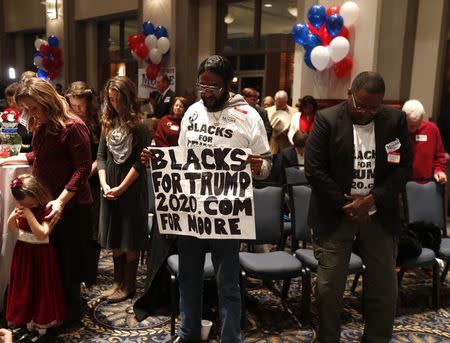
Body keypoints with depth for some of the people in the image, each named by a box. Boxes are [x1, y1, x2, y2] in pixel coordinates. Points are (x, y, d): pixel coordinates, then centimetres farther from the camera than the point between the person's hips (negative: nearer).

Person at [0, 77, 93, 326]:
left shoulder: (73, 126, -16)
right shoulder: (41, 126, 9)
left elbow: (83, 167, -20)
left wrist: (61, 200, -27)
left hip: (71, 205, -7)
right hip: (45, 203, 7)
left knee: (67, 261, 5)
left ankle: (71, 313, 24)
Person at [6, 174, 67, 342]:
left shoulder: (47, 210, -20)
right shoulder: (22, 208, 1)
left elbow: (42, 234, -29)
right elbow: (12, 228, 13)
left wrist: (29, 214, -31)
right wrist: (13, 217, -9)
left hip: (40, 255, -7)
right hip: (23, 252, 7)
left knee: (41, 291, 4)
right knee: (24, 290, 14)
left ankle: (42, 330, 21)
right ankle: (30, 327, 31)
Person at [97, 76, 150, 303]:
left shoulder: (139, 125, -8)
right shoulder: (107, 123, 8)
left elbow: (140, 161, -12)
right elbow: (101, 156, 6)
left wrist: (121, 187, -14)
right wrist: (104, 184, -6)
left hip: (132, 185, -5)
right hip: (110, 185, 5)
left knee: (131, 236, 4)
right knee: (115, 235, 13)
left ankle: (129, 285, 16)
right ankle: (118, 281, 26)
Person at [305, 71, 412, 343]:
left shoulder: (396, 120, 0)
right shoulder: (327, 120, -9)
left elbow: (404, 167, -1)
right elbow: (314, 169, -11)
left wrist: (372, 200, -14)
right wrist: (346, 204, -13)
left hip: (380, 216, 3)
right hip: (335, 215, -2)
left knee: (385, 288, 11)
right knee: (329, 287, 5)